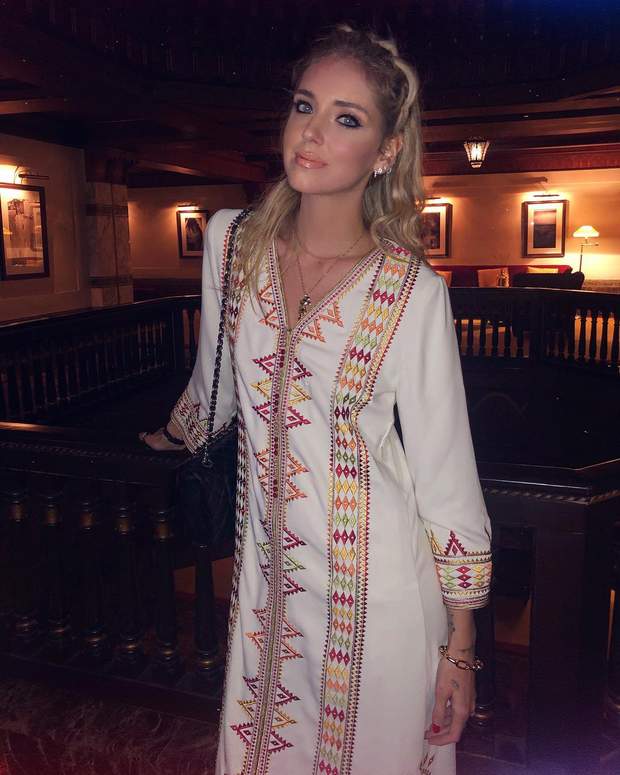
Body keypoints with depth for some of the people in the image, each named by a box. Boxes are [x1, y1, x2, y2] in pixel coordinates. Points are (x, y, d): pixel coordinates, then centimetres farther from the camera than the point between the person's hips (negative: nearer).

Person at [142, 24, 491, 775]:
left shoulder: (413, 290, -15)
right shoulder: (231, 240, -4)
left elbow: (447, 479, -10)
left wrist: (461, 649, -6)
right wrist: (170, 439, 30)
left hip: (379, 591, -3)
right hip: (267, 573, 4)